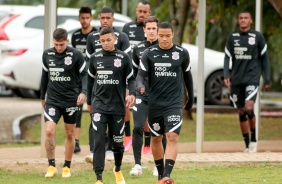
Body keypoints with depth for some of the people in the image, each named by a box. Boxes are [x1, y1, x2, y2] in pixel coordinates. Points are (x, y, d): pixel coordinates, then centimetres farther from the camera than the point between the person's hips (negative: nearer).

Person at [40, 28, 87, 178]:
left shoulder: (76, 55, -10)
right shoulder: (47, 54, 2)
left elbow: (84, 74, -5)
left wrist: (83, 92, -21)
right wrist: (42, 96, 21)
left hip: (71, 100, -2)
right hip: (52, 101, 2)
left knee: (70, 134, 9)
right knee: (49, 132, -14)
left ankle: (67, 167, 21)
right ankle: (51, 166, -4)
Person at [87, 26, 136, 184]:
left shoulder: (123, 58, -1)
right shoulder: (95, 58, 5)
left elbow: (131, 79, 3)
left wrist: (132, 94, -17)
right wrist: (89, 101, 22)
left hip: (117, 105, 0)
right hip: (99, 104, 0)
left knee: (118, 142, 9)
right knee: (99, 140, -13)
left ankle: (118, 170, 37)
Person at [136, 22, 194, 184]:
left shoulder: (182, 53, 1)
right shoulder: (149, 53, 0)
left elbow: (187, 76, 13)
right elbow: (141, 74, -5)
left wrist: (191, 98, 20)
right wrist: (140, 86, -28)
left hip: (174, 103, -2)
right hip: (154, 103, 2)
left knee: (172, 137, -17)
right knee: (156, 139, 12)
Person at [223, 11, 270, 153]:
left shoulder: (258, 37, 2)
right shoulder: (232, 37, 8)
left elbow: (264, 59, 6)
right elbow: (227, 57, 6)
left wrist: (267, 80, 4)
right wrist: (226, 75, -8)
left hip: (252, 78, -3)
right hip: (236, 79, 3)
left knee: (249, 108, -19)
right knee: (241, 112, 4)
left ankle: (253, 139, 0)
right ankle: (247, 145, 13)